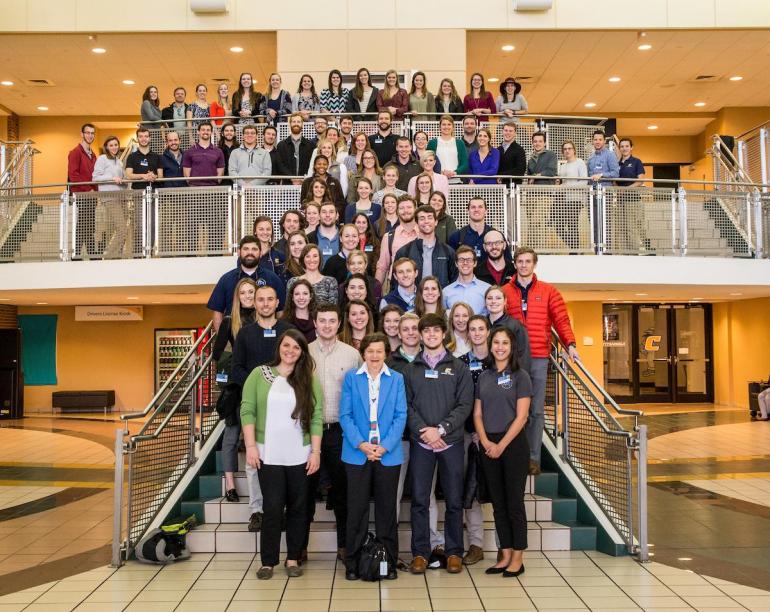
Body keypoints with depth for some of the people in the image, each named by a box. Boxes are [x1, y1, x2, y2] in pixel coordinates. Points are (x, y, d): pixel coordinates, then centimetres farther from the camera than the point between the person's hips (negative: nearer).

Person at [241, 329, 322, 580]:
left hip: (300, 456, 2)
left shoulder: (309, 381, 4)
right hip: (269, 455, -1)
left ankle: (293, 558, 21)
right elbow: (247, 411, -2)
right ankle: (268, 561, 13)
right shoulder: (259, 375, 1)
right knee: (272, 508, 1)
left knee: (297, 508, 9)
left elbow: (316, 418, 1)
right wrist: (250, 446, -9)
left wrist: (316, 451, -5)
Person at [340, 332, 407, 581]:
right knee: (357, 509, 4)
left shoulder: (396, 379, 4)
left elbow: (400, 416, 0)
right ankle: (353, 562, 15)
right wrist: (361, 444, -13)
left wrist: (385, 446, -12)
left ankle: (388, 562, 18)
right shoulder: (351, 378, 3)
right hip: (357, 453, -1)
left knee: (387, 509, 8)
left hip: (388, 454, 1)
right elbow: (345, 415, -1)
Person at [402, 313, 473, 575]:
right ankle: (420, 553, 13)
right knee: (419, 500, 3)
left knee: (454, 501, 5)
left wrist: (440, 429, -13)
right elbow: (406, 405, 1)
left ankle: (454, 553, 16)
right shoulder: (410, 369, 9)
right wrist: (424, 433, -12)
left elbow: (464, 405, -2)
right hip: (420, 443, 1)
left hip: (451, 442, 0)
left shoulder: (459, 368, 6)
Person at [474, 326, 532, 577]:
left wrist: (502, 445, -12)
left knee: (514, 502, 1)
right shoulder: (484, 377, 10)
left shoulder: (520, 376, -3)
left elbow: (521, 417, -9)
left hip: (513, 443, -4)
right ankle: (505, 555, 18)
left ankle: (518, 557, 10)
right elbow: (477, 414, 8)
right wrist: (485, 442, -6)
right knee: (498, 503, 9)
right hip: (488, 446, 5)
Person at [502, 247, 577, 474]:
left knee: (536, 410, 3)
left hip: (539, 358, 0)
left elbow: (561, 320, 5)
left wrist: (570, 344, -8)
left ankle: (533, 457, 8)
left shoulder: (548, 291, 9)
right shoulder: (505, 292, 8)